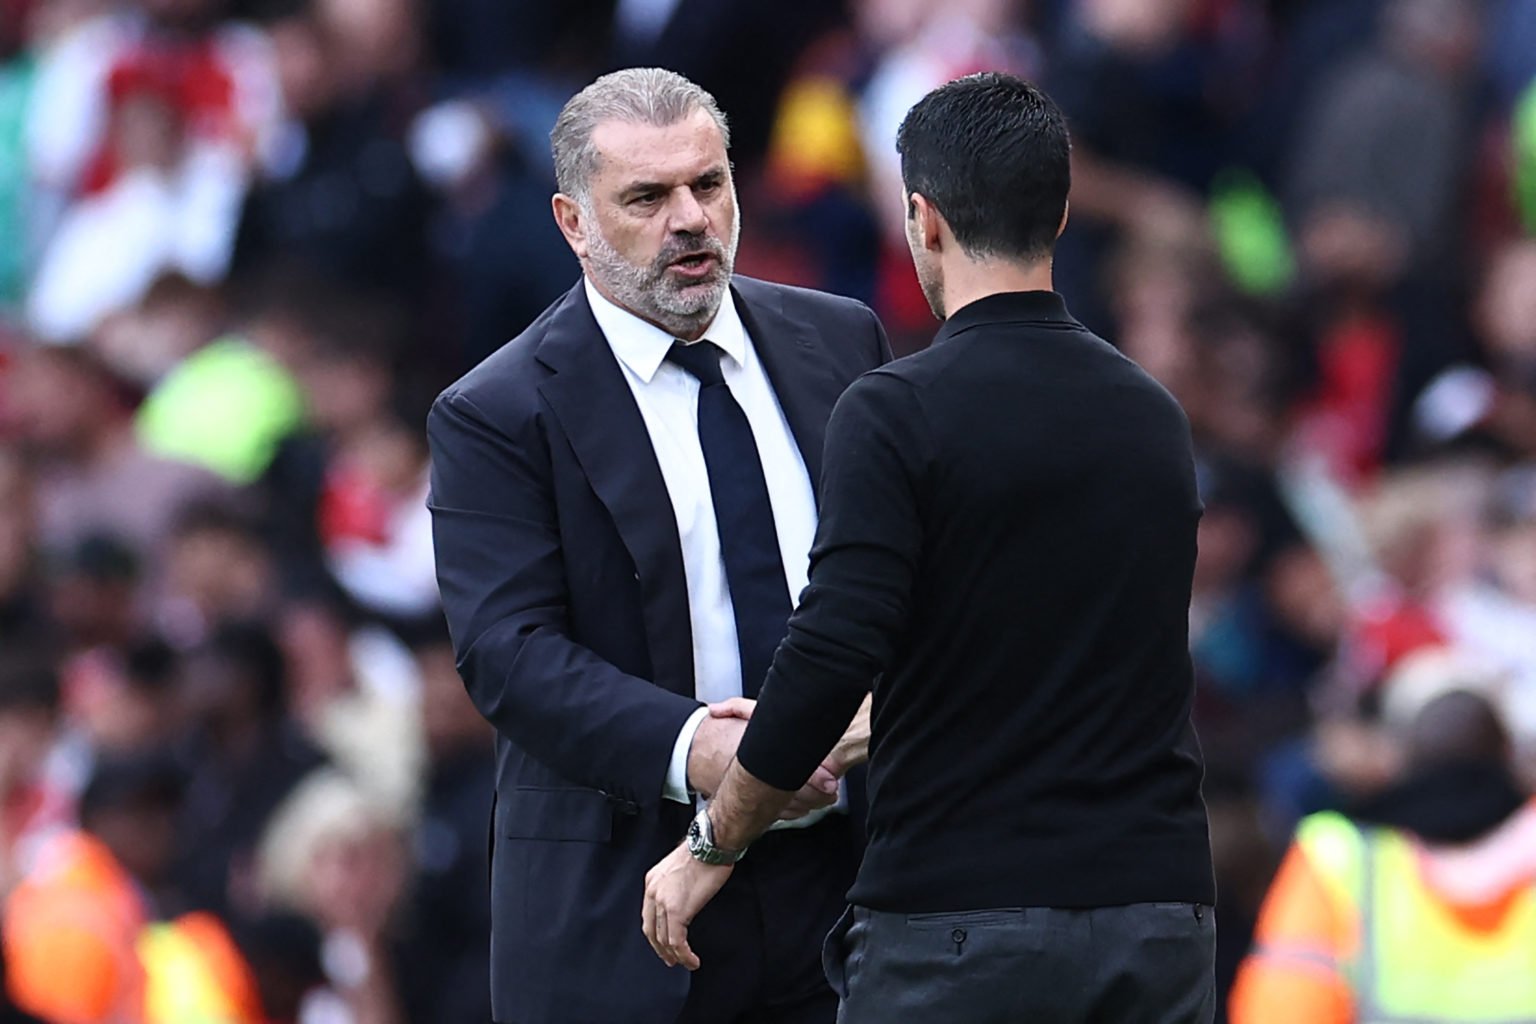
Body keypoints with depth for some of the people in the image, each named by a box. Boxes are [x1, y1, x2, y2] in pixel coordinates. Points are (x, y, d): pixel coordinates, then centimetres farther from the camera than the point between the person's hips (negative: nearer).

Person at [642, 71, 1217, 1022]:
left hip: (961, 918, -5)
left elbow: (830, 658, -17)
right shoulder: (1155, 419, 12)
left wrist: (713, 845, -3)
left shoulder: (900, 413, -9)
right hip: (1157, 919, 5)